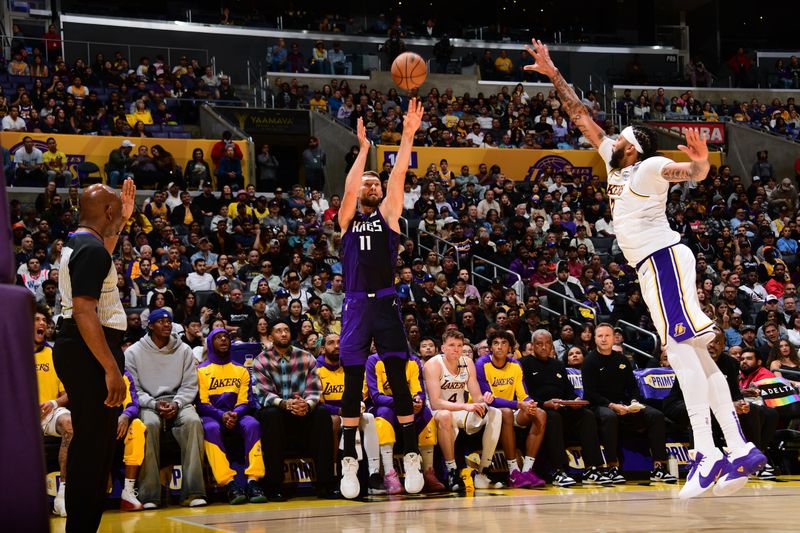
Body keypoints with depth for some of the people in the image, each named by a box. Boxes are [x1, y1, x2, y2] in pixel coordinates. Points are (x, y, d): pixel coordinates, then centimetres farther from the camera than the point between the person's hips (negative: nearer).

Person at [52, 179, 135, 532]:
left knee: (89, 442, 16)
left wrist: (123, 221, 36)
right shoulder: (92, 249, -16)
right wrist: (111, 368, -26)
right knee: (94, 445, -10)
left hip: (75, 350, 11)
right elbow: (84, 312, -24)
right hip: (88, 354, -11)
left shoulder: (75, 244, 14)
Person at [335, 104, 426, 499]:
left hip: (386, 303, -1)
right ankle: (349, 462, 5)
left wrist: (408, 136, -11)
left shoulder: (388, 214, 11)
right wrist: (363, 149, -11)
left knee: (399, 381, -5)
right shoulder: (347, 219, 12)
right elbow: (348, 190, -8)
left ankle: (411, 458, -1)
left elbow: (397, 177, -1)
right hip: (356, 305, 1)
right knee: (352, 384, 1)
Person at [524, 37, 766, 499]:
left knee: (681, 346, -18)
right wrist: (553, 75, 21)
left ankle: (707, 452, -26)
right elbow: (582, 118, 23)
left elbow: (690, 174, -22)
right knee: (692, 353, 5)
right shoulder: (617, 163, 18)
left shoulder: (649, 167, -4)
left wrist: (701, 163, -44)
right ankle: (740, 450, 2)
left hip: (664, 257, -9)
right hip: (654, 265, 9)